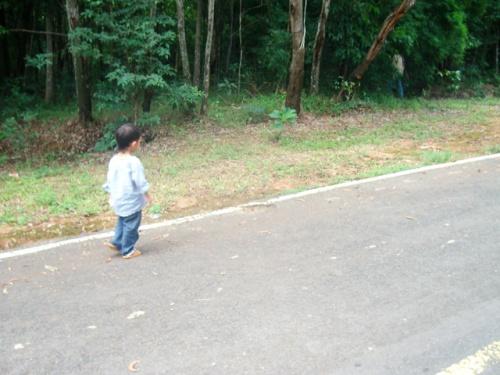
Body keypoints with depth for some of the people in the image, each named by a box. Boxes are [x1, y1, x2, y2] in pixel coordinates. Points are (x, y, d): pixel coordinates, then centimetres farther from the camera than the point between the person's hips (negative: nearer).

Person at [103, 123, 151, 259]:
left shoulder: (113, 160, 0)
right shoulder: (133, 161, -24)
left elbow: (109, 179, 8)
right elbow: (140, 181, -19)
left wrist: (111, 194, 20)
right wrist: (146, 194, -4)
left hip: (118, 200, 7)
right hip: (131, 201, -7)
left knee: (122, 222, 27)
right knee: (131, 226, 7)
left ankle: (117, 242, 29)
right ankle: (128, 250, 16)